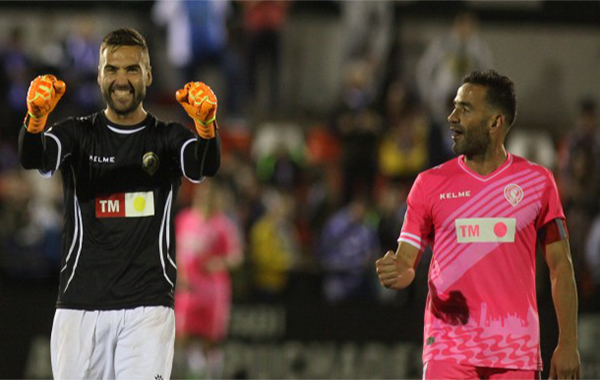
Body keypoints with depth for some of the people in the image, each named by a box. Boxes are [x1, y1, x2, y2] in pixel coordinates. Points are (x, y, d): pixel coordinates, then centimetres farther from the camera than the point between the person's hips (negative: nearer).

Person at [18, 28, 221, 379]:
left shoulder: (167, 138, 7)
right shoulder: (79, 134, 8)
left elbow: (206, 166, -14)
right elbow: (35, 160, -13)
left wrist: (206, 125, -38)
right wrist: (36, 118, -37)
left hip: (148, 308, -1)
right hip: (80, 306, 1)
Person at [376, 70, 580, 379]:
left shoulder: (537, 181, 5)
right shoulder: (430, 183, 5)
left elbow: (561, 267, 8)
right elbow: (406, 259, 6)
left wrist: (567, 344, 2)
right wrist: (398, 273, -19)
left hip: (517, 353, 1)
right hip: (448, 349, -1)